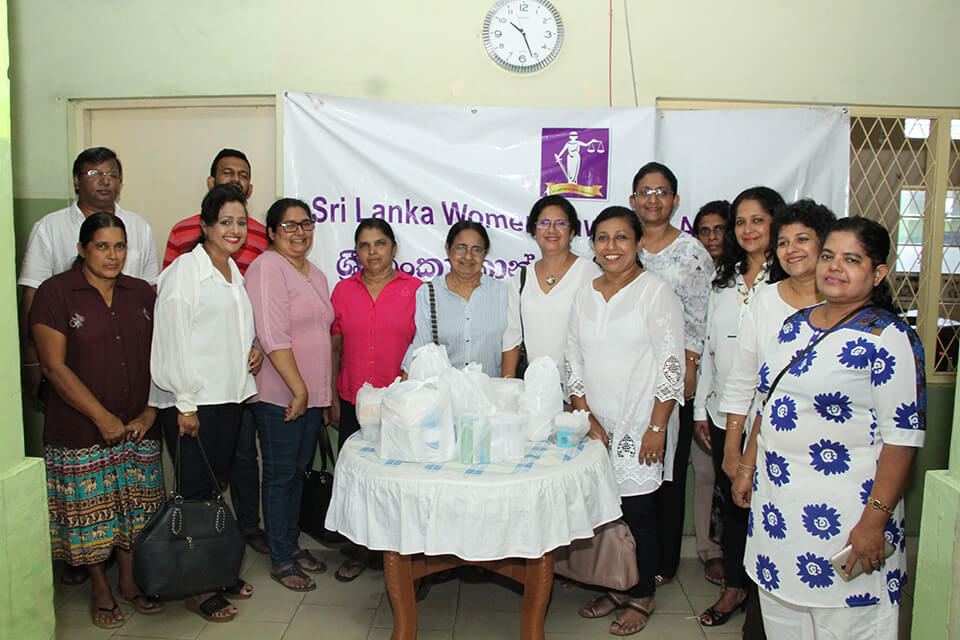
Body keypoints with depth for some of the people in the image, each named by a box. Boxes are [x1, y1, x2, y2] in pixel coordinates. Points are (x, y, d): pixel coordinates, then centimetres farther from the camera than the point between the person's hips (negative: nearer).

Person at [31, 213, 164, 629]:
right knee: (90, 510, 6)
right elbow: (54, 366, -11)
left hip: (138, 428, 3)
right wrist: (102, 417, -15)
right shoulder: (55, 293, -6)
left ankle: (130, 580, 29)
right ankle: (100, 588, 26)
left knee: (134, 508, 11)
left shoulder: (142, 294, 7)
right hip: (81, 431, -3)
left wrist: (149, 413, -5)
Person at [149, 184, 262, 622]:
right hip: (192, 402, -7)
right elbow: (173, 341, -13)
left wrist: (253, 349, 6)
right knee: (196, 492, -1)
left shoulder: (235, 273, 15)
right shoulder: (184, 270, -9)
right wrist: (185, 404, -15)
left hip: (229, 396, 7)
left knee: (217, 486, 15)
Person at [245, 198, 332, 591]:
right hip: (279, 395, -7)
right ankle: (280, 561, 15)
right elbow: (273, 336, -19)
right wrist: (298, 389, -18)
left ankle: (292, 545, 30)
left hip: (311, 394, 8)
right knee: (280, 475, 3)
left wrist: (324, 395, 17)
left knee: (299, 472, 16)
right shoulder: (267, 268, -11)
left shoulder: (316, 275, 15)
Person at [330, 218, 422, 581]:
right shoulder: (343, 290, 8)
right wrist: (333, 398, 8)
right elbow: (334, 347, 11)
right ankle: (357, 553, 26)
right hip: (354, 404, 3)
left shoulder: (415, 290, 0)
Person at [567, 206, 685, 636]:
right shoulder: (585, 295, 9)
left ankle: (641, 597, 20)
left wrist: (656, 429, -13)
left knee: (637, 512, 1)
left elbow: (671, 366, -9)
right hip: (596, 426, 5)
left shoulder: (656, 292, -6)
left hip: (640, 426, -4)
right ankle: (616, 588, 27)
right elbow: (574, 362, 9)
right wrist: (588, 419, 0)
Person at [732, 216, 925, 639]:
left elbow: (903, 437, -16)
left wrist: (874, 520, -19)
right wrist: (747, 467, 15)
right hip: (775, 503, 7)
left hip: (842, 513, -6)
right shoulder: (795, 325, 9)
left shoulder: (888, 338, -12)